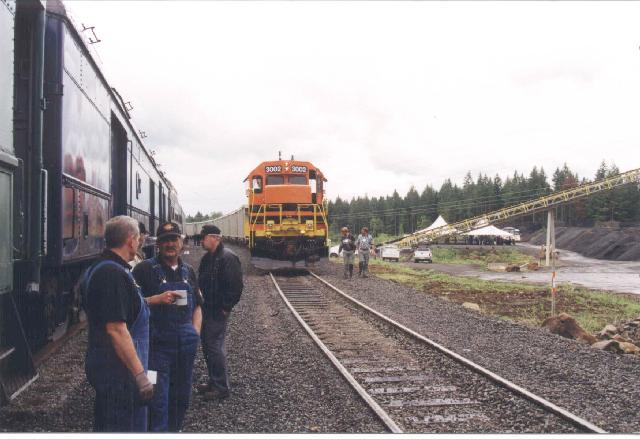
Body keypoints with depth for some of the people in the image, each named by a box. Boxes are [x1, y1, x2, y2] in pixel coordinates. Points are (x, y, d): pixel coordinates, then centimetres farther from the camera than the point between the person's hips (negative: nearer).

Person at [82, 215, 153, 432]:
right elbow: (116, 330, -26)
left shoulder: (98, 268, 12)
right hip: (119, 370, -11)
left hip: (102, 363, 11)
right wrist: (140, 374, -23)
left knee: (105, 426, 20)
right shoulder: (114, 274, -21)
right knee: (125, 427, -2)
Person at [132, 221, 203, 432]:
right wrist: (158, 299, -21)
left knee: (181, 396, 14)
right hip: (158, 343, -5)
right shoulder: (145, 269, -5)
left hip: (186, 344, 5)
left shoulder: (188, 271, 12)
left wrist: (195, 331, 7)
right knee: (158, 399, -4)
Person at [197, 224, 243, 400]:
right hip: (206, 310, 9)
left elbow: (236, 286, -21)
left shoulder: (228, 257, -16)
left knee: (215, 347, -5)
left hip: (218, 313, -9)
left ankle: (222, 387, 4)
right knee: (207, 346, 15)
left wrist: (226, 307, -18)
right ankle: (213, 381, 28)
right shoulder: (207, 258, 13)